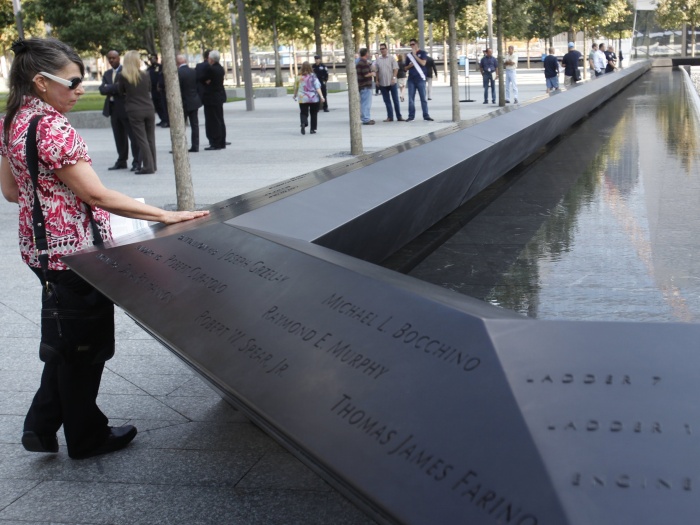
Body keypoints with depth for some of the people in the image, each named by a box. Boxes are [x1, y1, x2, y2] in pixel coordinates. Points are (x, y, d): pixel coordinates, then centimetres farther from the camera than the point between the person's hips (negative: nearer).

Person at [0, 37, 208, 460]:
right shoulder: (53, 128, -23)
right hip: (74, 250, -9)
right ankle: (86, 437, 23)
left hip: (41, 247, 9)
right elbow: (96, 194, -25)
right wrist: (164, 215, -24)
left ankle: (42, 425, 26)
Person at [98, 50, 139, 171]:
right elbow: (102, 89, 4)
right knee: (119, 137, 11)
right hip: (113, 109, 7)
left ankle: (137, 162, -1)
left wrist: (110, 88, -11)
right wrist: (115, 88, -13)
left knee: (133, 136, -3)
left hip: (125, 108, -6)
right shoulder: (107, 74, 16)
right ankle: (122, 161, 17)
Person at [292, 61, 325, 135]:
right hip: (314, 98, 0)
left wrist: (295, 95, 26)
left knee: (303, 113, 5)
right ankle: (312, 129, 14)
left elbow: (296, 87, 9)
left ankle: (303, 124, -24)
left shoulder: (299, 77, -2)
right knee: (314, 114, 13)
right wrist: (321, 96, -14)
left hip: (303, 99, 0)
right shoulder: (313, 76, -6)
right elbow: (317, 87, -12)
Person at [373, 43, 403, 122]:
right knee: (387, 101, 6)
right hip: (382, 83, 3)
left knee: (395, 100, 1)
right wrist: (377, 80, 4)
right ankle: (390, 117, 10)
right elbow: (376, 71, 11)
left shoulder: (391, 58, -1)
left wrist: (393, 78, -16)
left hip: (392, 83, -3)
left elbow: (396, 69, -5)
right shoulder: (378, 60, 8)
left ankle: (399, 116, 6)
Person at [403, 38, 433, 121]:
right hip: (411, 79, 4)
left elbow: (423, 63, -13)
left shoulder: (422, 53, 3)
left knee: (423, 98, -1)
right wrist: (409, 66, -6)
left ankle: (426, 115, 3)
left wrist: (415, 55, -12)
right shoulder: (409, 55, 13)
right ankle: (411, 116, 5)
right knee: (411, 99, 2)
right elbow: (405, 68, 16)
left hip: (420, 79, -4)